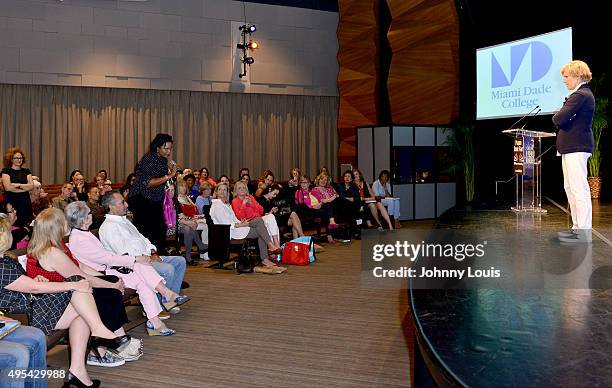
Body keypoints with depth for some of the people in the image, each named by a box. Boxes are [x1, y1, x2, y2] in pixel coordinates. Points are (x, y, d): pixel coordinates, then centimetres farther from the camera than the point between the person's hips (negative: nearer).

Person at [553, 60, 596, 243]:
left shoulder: (580, 95, -15)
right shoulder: (585, 94, 19)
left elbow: (559, 119, -22)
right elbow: (565, 119, 19)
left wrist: (556, 117, -3)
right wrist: (560, 118, 1)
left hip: (576, 146, -11)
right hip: (573, 146, 11)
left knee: (579, 189, -8)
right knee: (570, 188, 16)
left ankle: (584, 233, -4)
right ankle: (577, 227, 23)